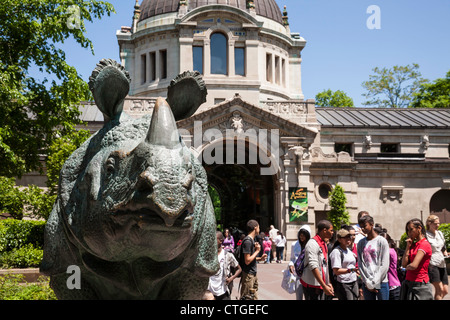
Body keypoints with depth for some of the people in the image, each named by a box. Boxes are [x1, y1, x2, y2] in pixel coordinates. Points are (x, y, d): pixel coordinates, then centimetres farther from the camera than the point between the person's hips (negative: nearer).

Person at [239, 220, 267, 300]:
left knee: (254, 297, 15)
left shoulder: (252, 240, 13)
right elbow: (247, 261, -23)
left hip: (253, 274, 10)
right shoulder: (248, 241, -18)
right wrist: (257, 251, -14)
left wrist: (260, 258, 6)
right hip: (248, 275, -10)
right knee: (247, 297, -4)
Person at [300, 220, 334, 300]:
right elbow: (313, 267, -22)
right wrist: (324, 286, -23)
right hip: (312, 285, -9)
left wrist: (328, 283, 15)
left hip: (321, 285, 9)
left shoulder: (324, 244, 14)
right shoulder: (312, 244, -16)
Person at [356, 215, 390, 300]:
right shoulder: (360, 243, 10)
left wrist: (374, 283, -9)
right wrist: (368, 283, -5)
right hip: (366, 283, 3)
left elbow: (384, 265, -5)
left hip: (381, 283, -3)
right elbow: (360, 265, 5)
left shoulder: (382, 241, -1)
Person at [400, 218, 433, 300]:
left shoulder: (424, 244, -12)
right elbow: (404, 264, 4)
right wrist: (408, 246, 1)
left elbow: (414, 265, -22)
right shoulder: (413, 244, 12)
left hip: (419, 285, -7)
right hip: (408, 283, 7)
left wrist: (407, 267, 0)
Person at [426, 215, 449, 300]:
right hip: (432, 264, -7)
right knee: (439, 289, -13)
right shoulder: (426, 235, -7)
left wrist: (446, 254, 4)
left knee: (445, 291, 5)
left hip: (442, 264, 7)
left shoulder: (440, 233, 15)